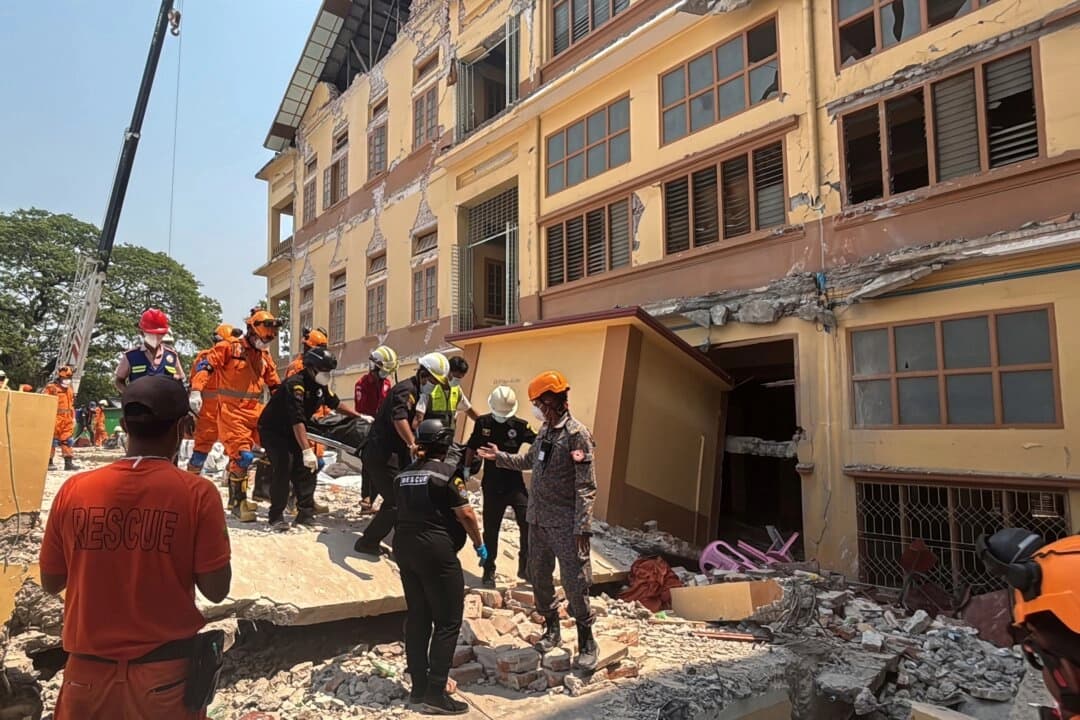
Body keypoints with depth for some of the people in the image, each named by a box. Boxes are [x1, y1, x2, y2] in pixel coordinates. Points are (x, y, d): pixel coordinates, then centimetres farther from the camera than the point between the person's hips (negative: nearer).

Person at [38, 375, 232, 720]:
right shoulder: (197, 493, -16)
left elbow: (51, 583, 4)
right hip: (167, 667, -1)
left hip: (90, 667, 2)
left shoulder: (73, 490, -8)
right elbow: (216, 590, -12)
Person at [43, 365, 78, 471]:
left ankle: (68, 462, 5)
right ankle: (49, 462, 4)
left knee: (68, 440, 4)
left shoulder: (69, 389, 18)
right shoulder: (51, 387, -5)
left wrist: (73, 417, 20)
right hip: (54, 418, -7)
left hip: (67, 419, 7)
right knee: (52, 440, -2)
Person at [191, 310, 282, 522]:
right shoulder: (230, 347, -4)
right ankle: (237, 502, 2)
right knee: (242, 456, -14)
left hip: (256, 411, 7)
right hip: (232, 411, -7)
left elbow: (275, 384, 22)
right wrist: (195, 391, -25)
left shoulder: (265, 356, 15)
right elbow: (206, 367, -13)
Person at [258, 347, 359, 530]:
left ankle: (305, 513, 9)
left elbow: (335, 404, 13)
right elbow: (297, 421, -39)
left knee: (306, 469, 2)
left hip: (292, 432, 8)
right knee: (283, 469, -18)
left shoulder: (320, 385, -4)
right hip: (273, 431, -8)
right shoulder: (295, 384, -31)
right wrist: (306, 450, -45)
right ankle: (276, 517, -7)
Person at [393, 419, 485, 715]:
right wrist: (479, 544, 2)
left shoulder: (403, 475, 9)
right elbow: (465, 514, -12)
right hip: (437, 552, -7)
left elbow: (402, 511, 15)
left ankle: (419, 687, 21)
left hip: (405, 548, 7)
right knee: (448, 621, 1)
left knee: (417, 617, 14)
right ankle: (435, 693, 1)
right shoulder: (447, 472, -11)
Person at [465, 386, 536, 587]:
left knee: (528, 524, -11)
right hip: (492, 486, 1)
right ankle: (489, 571, 26)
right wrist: (466, 469, 13)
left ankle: (525, 567, 7)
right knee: (491, 529, 9)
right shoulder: (483, 423, -1)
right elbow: (472, 447, 10)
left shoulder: (519, 425, -5)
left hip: (515, 484, -1)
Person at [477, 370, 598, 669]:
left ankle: (586, 641, 16)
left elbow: (586, 486, -18)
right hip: (538, 520, 8)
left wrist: (582, 527, -20)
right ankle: (551, 629, 33)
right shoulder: (544, 431, 8)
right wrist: (499, 456, 22)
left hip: (566, 525, -8)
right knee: (539, 577, 14)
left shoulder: (577, 434, -15)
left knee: (575, 583, -2)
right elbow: (529, 461, 27)